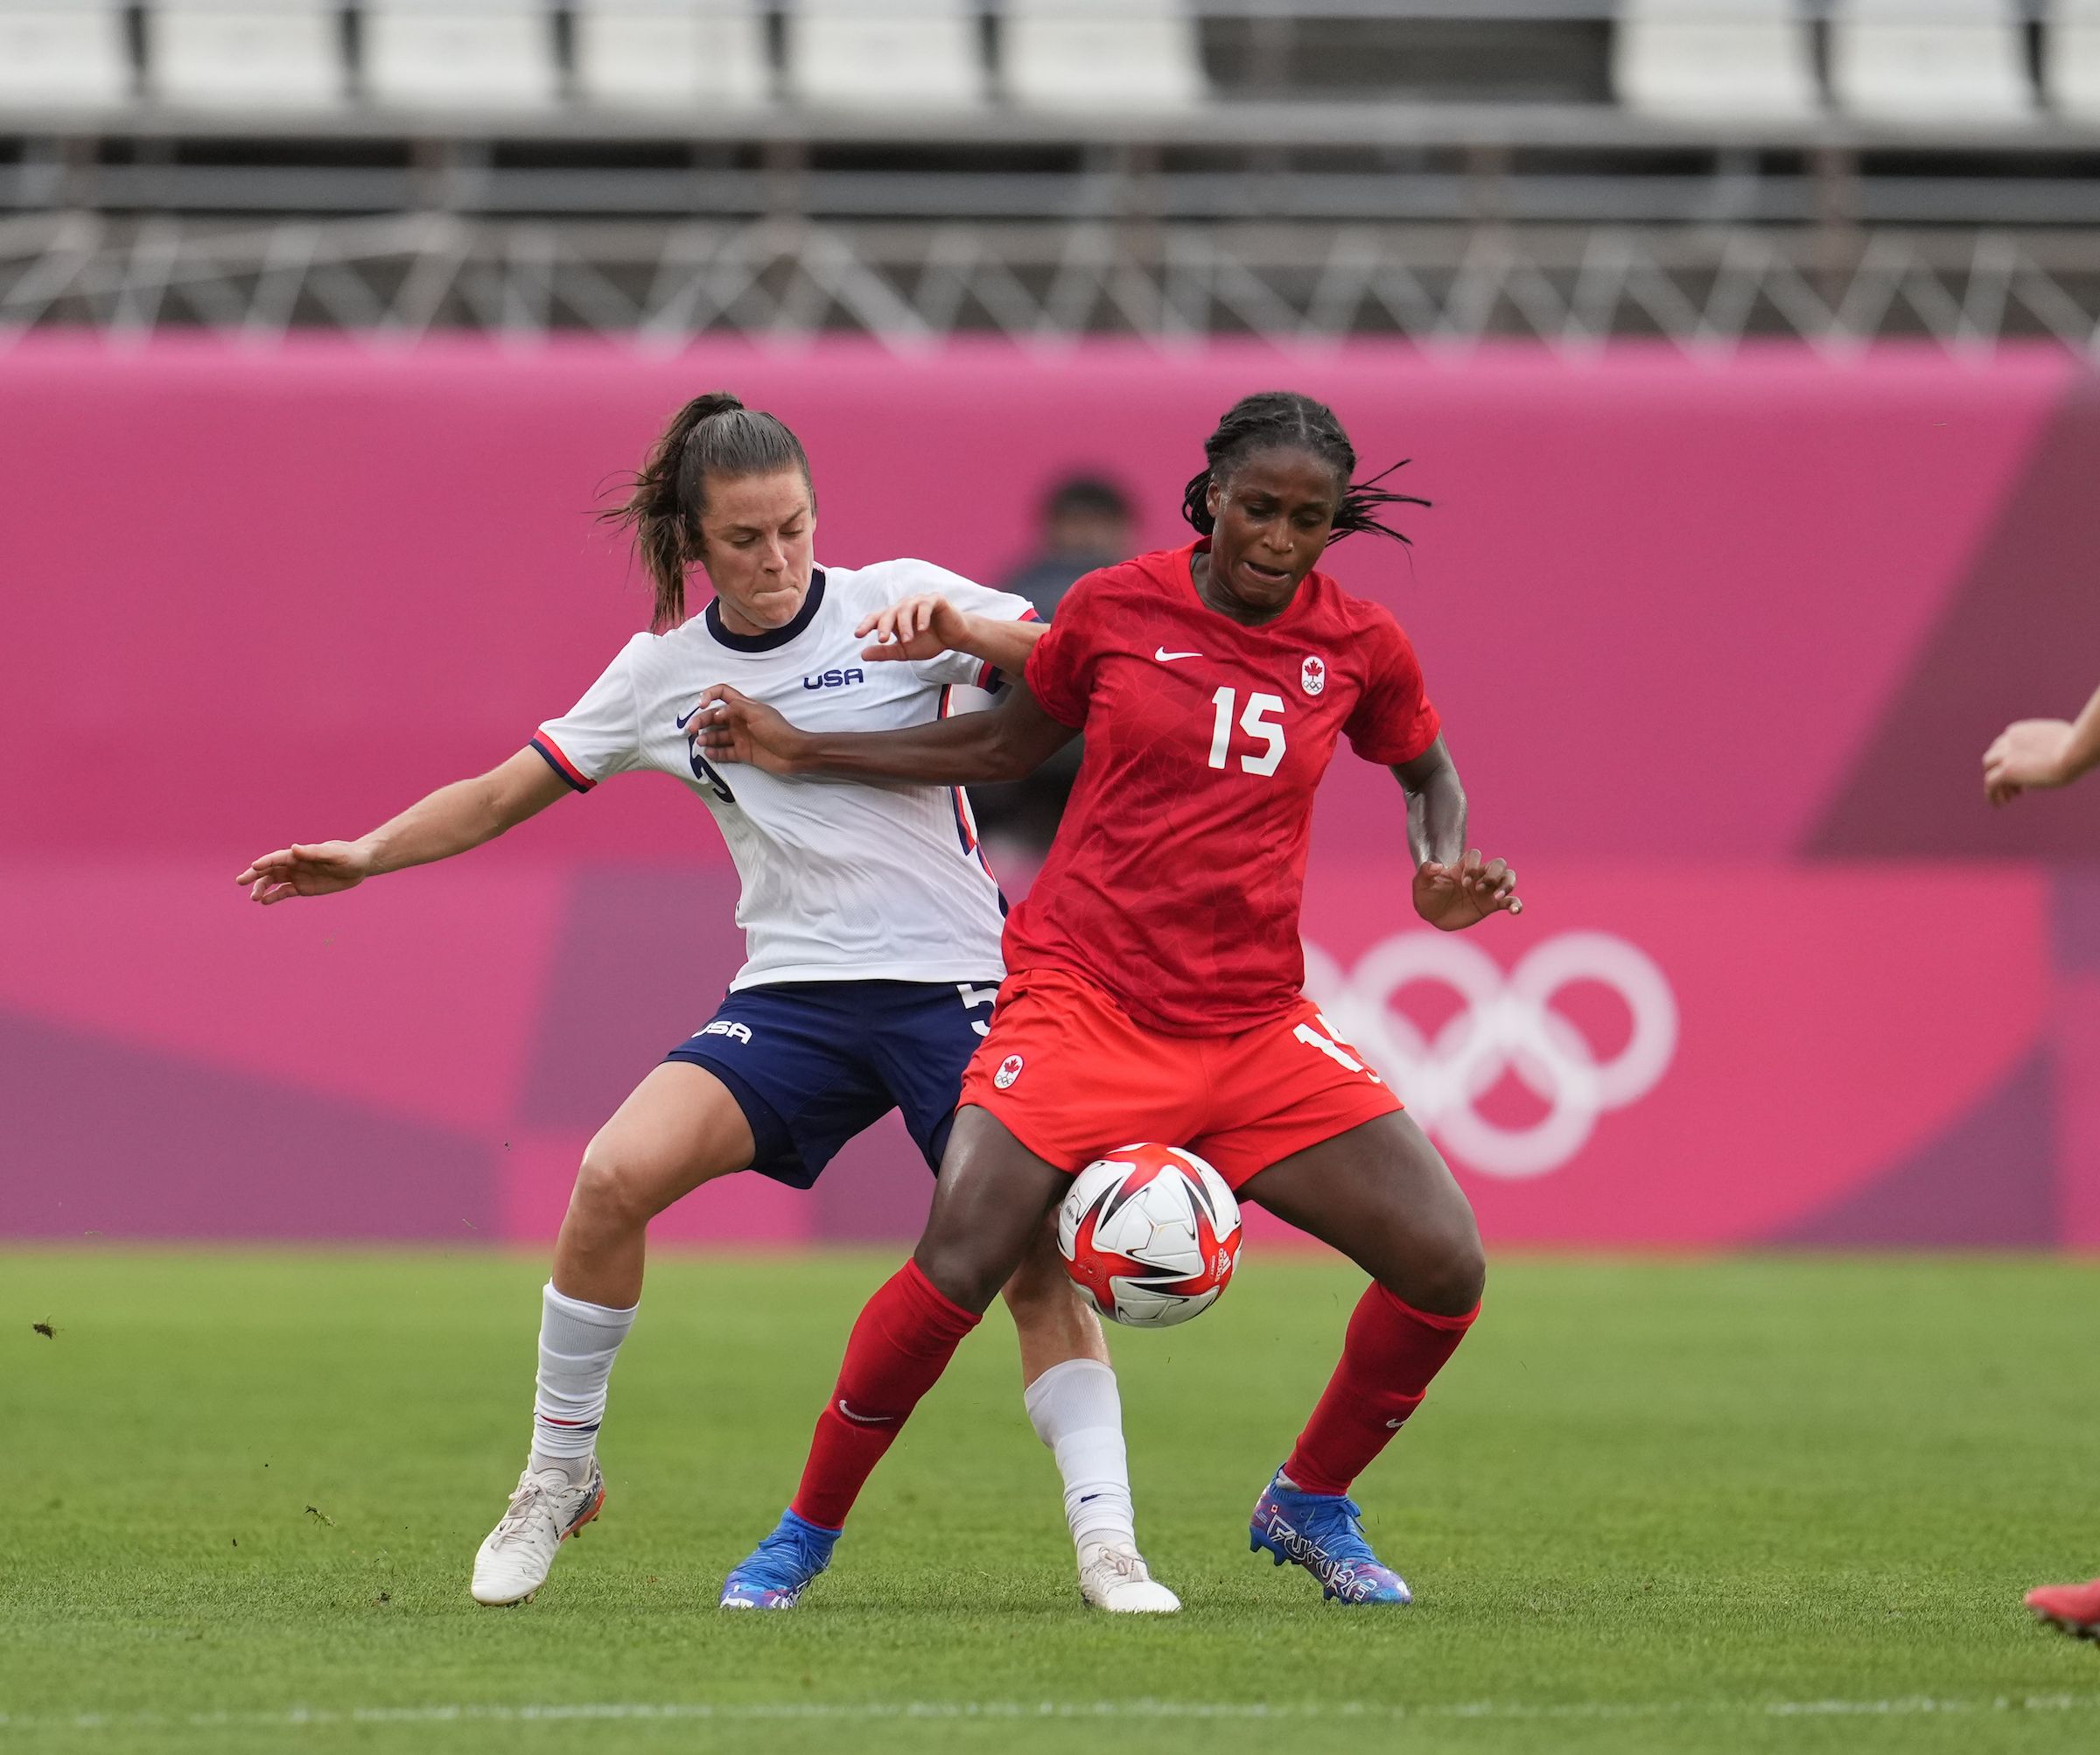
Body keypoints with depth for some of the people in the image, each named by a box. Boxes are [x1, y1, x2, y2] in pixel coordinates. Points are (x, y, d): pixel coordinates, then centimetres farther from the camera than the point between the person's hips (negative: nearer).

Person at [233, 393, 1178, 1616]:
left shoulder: (893, 603, -1)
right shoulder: (664, 671, 7)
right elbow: (507, 794, 14)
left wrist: (960, 628, -26)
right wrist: (368, 856, 1)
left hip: (951, 982, -2)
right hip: (793, 995, 2)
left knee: (1036, 1255, -16)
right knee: (616, 1173, -19)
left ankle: (1107, 1541, -7)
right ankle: (557, 1477, -3)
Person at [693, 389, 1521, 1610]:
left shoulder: (1359, 647, 2)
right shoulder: (1115, 609, -1)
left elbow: (1430, 775, 21)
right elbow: (1004, 747, 16)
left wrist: (1445, 877, 0)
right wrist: (803, 752, 12)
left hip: (1256, 1027, 3)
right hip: (1085, 996, -3)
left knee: (1445, 1267, -8)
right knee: (958, 1265, -21)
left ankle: (1310, 1507, 18)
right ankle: (807, 1532, 1)